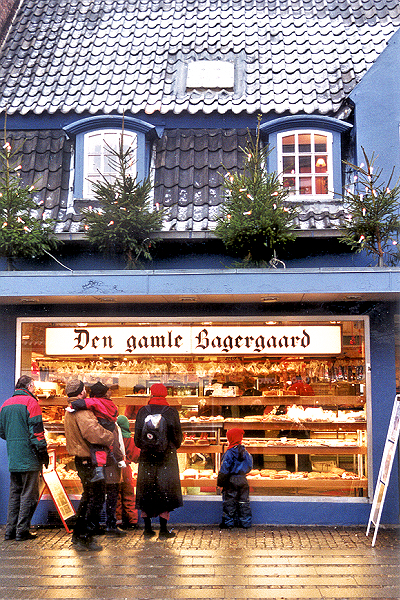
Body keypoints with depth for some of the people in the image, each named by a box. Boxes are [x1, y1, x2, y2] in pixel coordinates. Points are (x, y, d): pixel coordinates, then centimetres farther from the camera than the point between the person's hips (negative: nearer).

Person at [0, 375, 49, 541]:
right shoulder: (30, 402, -10)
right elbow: (36, 431, -14)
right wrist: (43, 453, -9)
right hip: (29, 458, -7)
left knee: (14, 494, 14)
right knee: (29, 495, 0)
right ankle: (22, 531, 1)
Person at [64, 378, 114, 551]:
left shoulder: (69, 411, 14)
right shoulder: (82, 411, -19)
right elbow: (92, 431, -34)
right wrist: (111, 437, -19)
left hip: (80, 459, 10)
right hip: (89, 460, -10)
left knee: (88, 496, 22)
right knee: (97, 498, -2)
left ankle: (78, 534, 28)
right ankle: (85, 538, 1)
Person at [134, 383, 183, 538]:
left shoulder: (142, 412, -2)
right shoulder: (172, 412, -5)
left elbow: (137, 437, 2)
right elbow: (178, 437, 0)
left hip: (147, 456, 2)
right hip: (167, 456, -1)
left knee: (146, 491, 10)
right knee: (165, 491, 5)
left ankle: (148, 528, 14)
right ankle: (163, 529, 6)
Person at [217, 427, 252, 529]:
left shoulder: (229, 453, -15)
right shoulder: (245, 452, 3)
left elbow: (224, 470, -14)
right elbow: (250, 466, 14)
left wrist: (220, 483, -7)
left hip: (231, 480, -5)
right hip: (243, 480, 6)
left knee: (229, 502, 4)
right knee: (244, 501, 12)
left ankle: (228, 522, 8)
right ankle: (246, 522, 17)